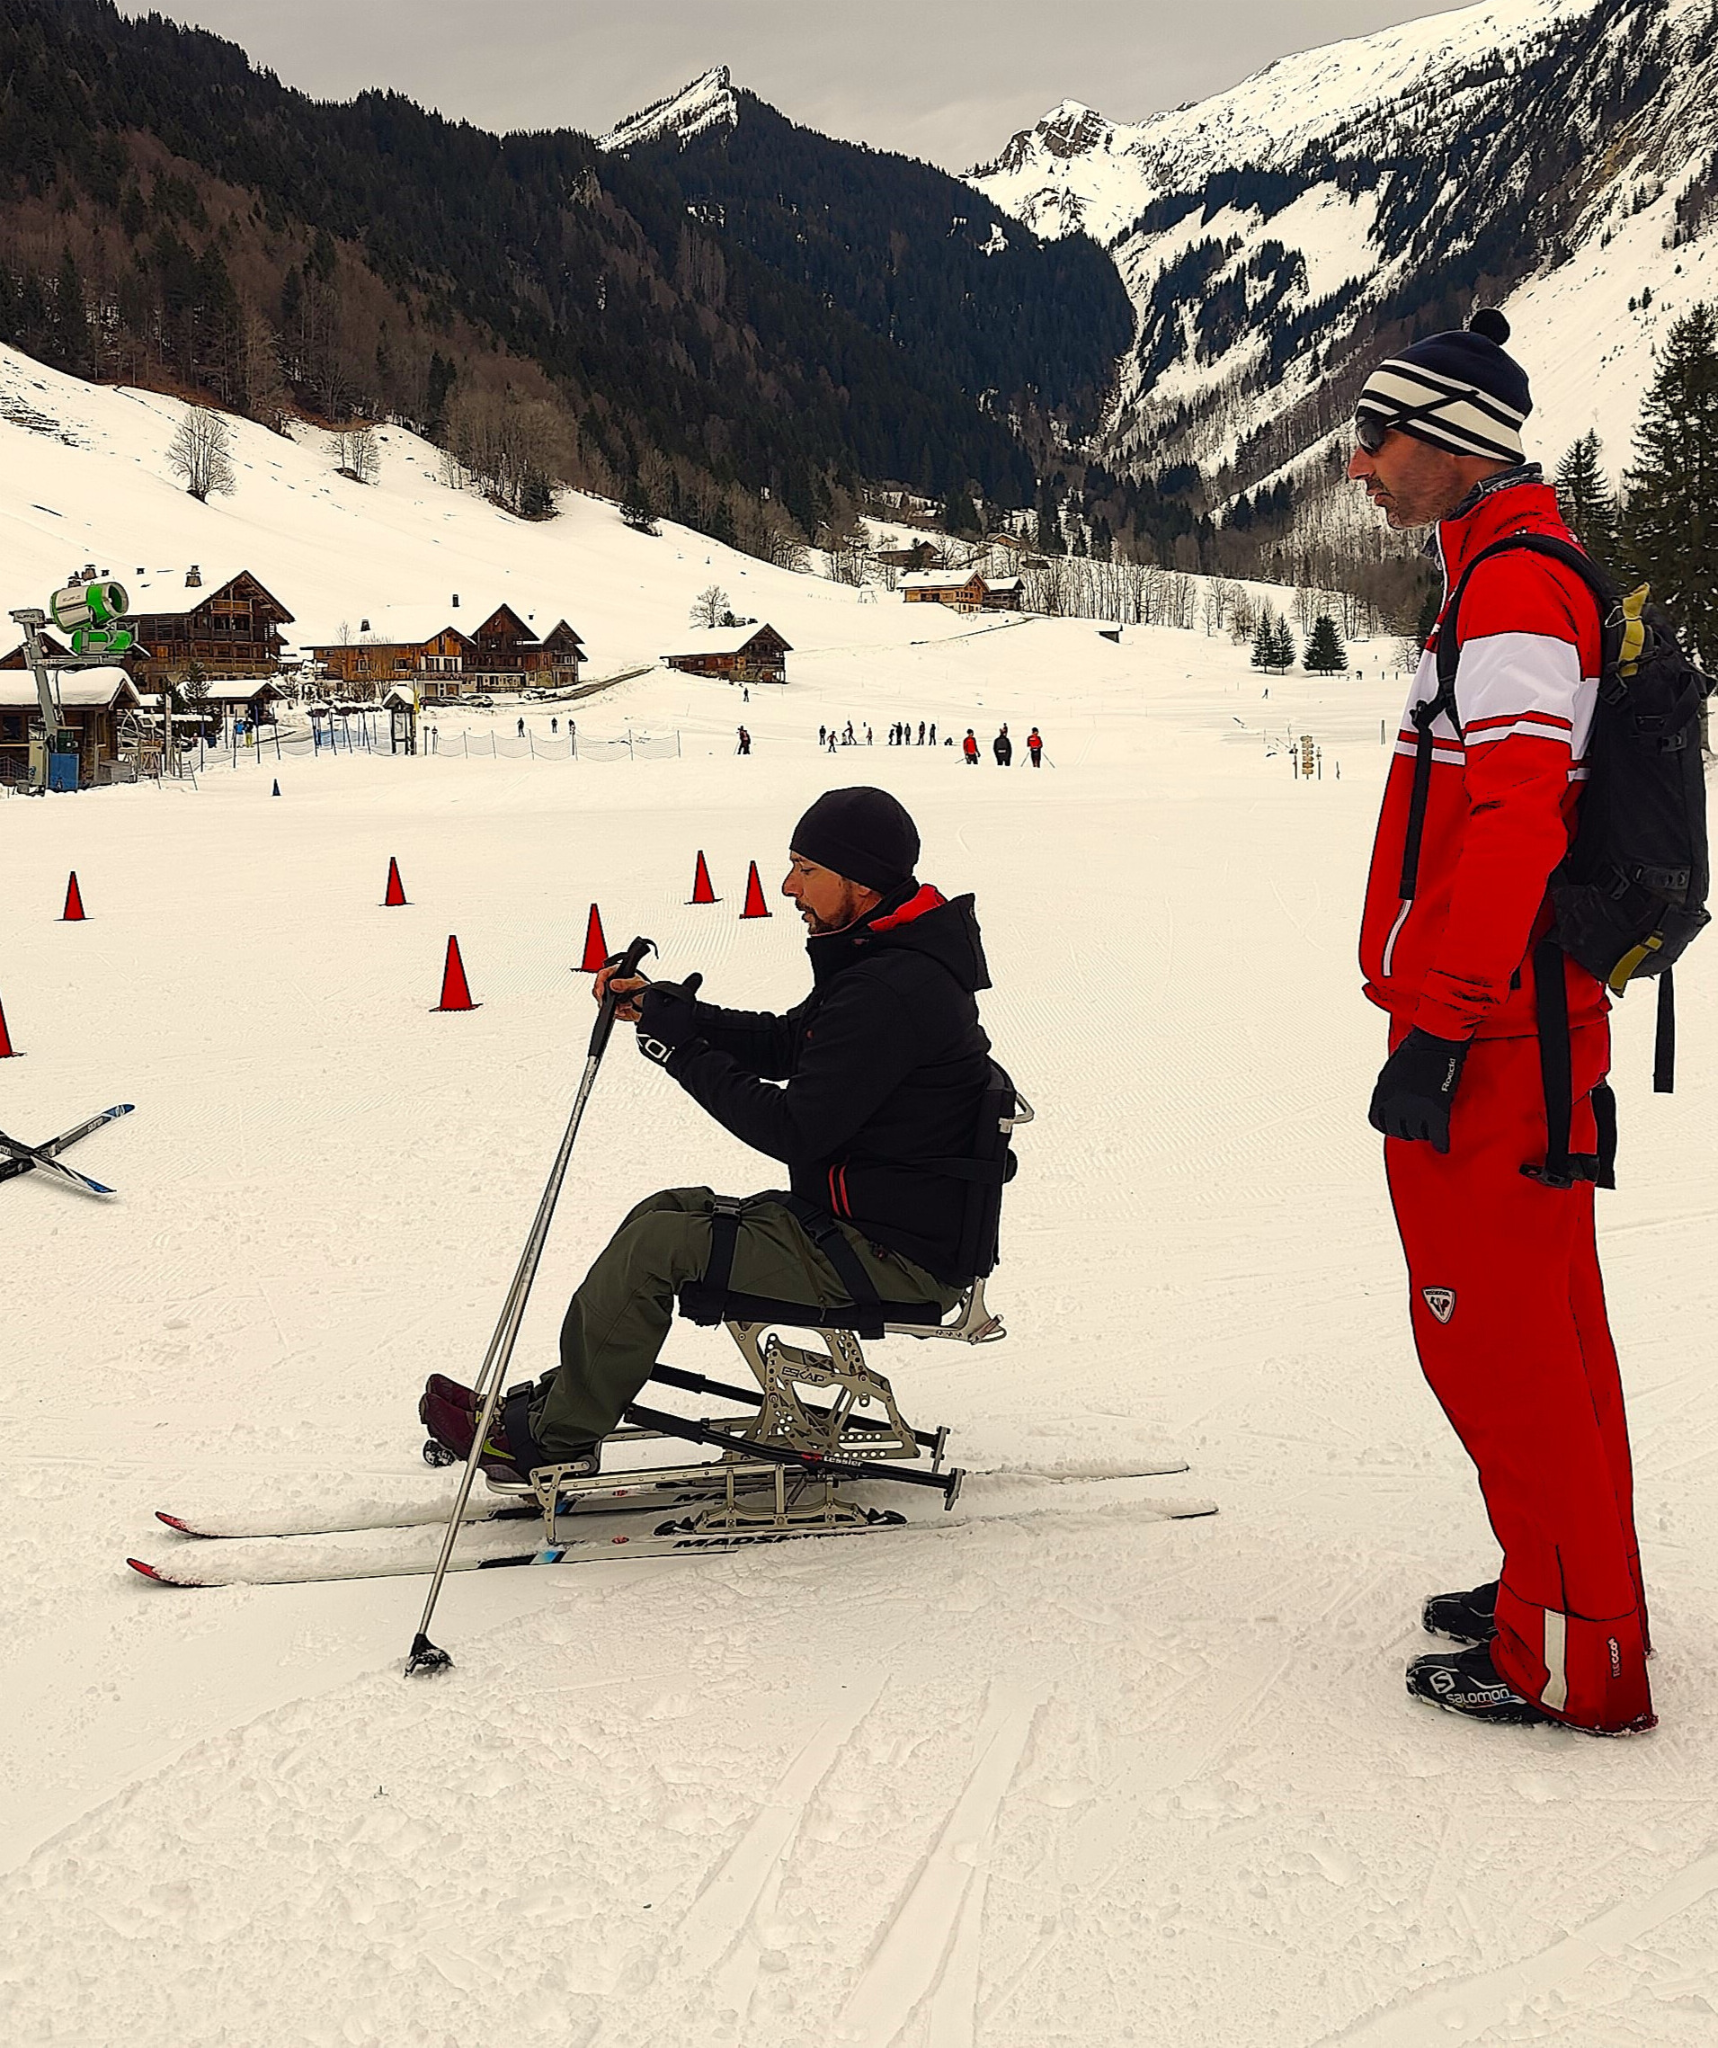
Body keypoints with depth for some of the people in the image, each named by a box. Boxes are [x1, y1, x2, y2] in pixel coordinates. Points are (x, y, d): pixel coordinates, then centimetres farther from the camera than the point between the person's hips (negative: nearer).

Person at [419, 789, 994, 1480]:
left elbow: (794, 1131, -25)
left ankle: (554, 1437, 2)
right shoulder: (883, 960, 9)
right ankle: (561, 1396, 17)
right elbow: (784, 1044, 17)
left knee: (655, 1246, -12)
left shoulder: (893, 991, -25)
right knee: (667, 1212, 13)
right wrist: (664, 1009, 4)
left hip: (892, 1257, -11)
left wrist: (683, 1050, -16)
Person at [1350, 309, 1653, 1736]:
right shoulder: (1532, 575, 18)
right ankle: (1581, 1597, 29)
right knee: (1542, 1323, 17)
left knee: (1492, 1336, -4)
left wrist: (1438, 1027, -24)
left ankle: (1570, 1659, 5)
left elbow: (1514, 825, -24)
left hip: (1486, 1043, -10)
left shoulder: (1512, 587, -15)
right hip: (1534, 1024, 10)